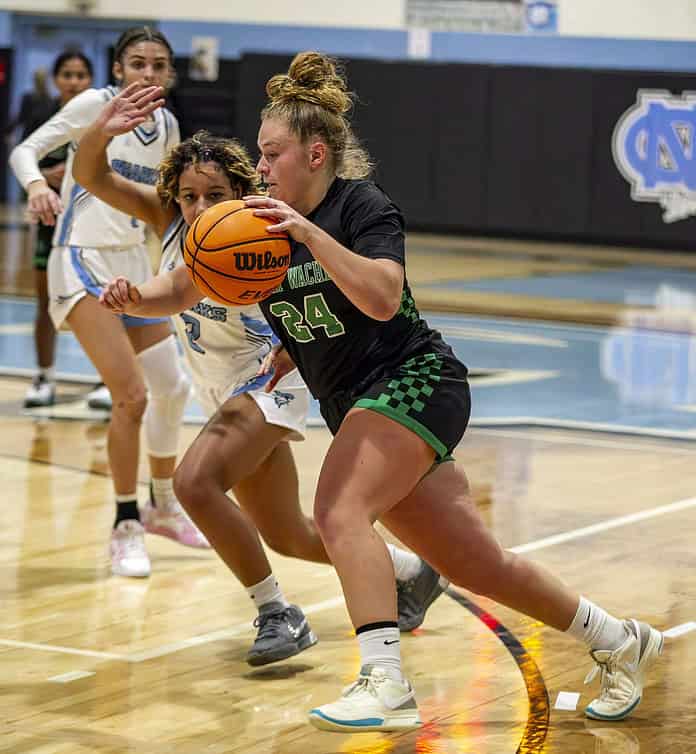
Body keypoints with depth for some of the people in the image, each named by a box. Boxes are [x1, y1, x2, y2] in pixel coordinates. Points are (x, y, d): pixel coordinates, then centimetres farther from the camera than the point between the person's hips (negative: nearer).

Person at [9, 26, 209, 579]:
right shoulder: (97, 105, -11)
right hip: (84, 264, -7)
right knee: (132, 395, -18)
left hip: (134, 264, 7)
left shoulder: (167, 125, 7)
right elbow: (26, 149, -15)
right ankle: (126, 527, -3)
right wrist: (36, 184, -35)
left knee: (173, 390, 15)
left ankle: (163, 507, 37)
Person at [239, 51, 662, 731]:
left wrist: (309, 233, -32)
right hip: (358, 411, 8)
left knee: (339, 511, -29)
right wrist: (279, 361, 3)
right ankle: (619, 642, 26)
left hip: (415, 383, -8)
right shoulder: (275, 224, 10)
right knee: (474, 563, 9)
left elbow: (381, 299, -28)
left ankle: (385, 686, -35)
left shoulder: (364, 206, -11)